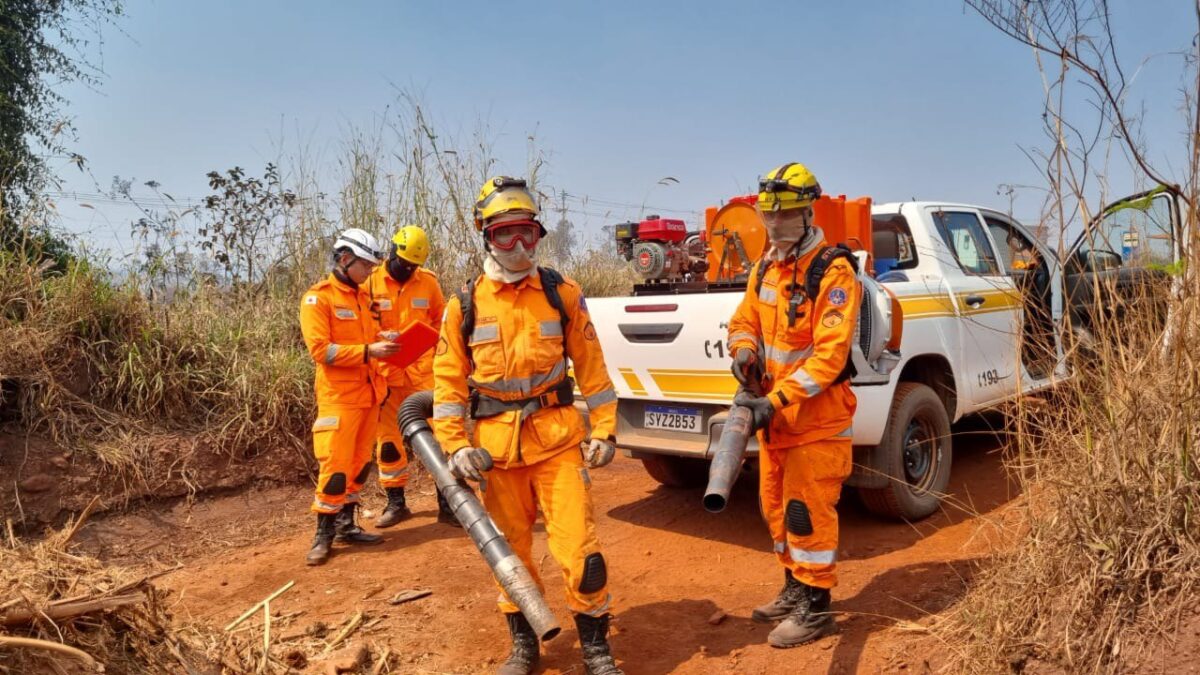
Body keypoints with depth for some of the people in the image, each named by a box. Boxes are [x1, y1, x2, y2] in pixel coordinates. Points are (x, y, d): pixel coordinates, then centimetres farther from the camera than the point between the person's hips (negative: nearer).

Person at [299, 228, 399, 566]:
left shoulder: (363, 296, 14)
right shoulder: (318, 298, -8)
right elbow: (320, 350, -16)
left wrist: (385, 344, 1)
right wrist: (367, 351, -21)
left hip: (368, 394, 7)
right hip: (338, 397, -7)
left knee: (360, 462, 11)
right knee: (336, 464, -6)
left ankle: (346, 524, 22)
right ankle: (324, 533, 7)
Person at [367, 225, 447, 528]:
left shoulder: (428, 282, 3)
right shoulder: (371, 282, -1)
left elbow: (440, 321, 14)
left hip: (423, 369, 0)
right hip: (386, 372, 0)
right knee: (388, 438, 8)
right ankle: (396, 503, 21)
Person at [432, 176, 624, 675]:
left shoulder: (562, 293, 1)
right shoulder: (465, 305, 2)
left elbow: (591, 367, 3)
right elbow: (448, 380, 3)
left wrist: (604, 429, -1)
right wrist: (454, 445, -5)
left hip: (557, 437, -1)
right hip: (495, 445, 2)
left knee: (578, 546, -3)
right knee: (509, 549, 13)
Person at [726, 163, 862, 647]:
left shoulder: (833, 274, -18)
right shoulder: (765, 268, 7)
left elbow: (829, 356, -23)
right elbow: (744, 322, 13)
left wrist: (776, 400, -28)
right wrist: (744, 353, -10)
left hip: (817, 417, -8)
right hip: (774, 413, 8)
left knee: (806, 511, -1)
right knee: (776, 507, 17)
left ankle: (815, 608, 16)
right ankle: (794, 589, 35)